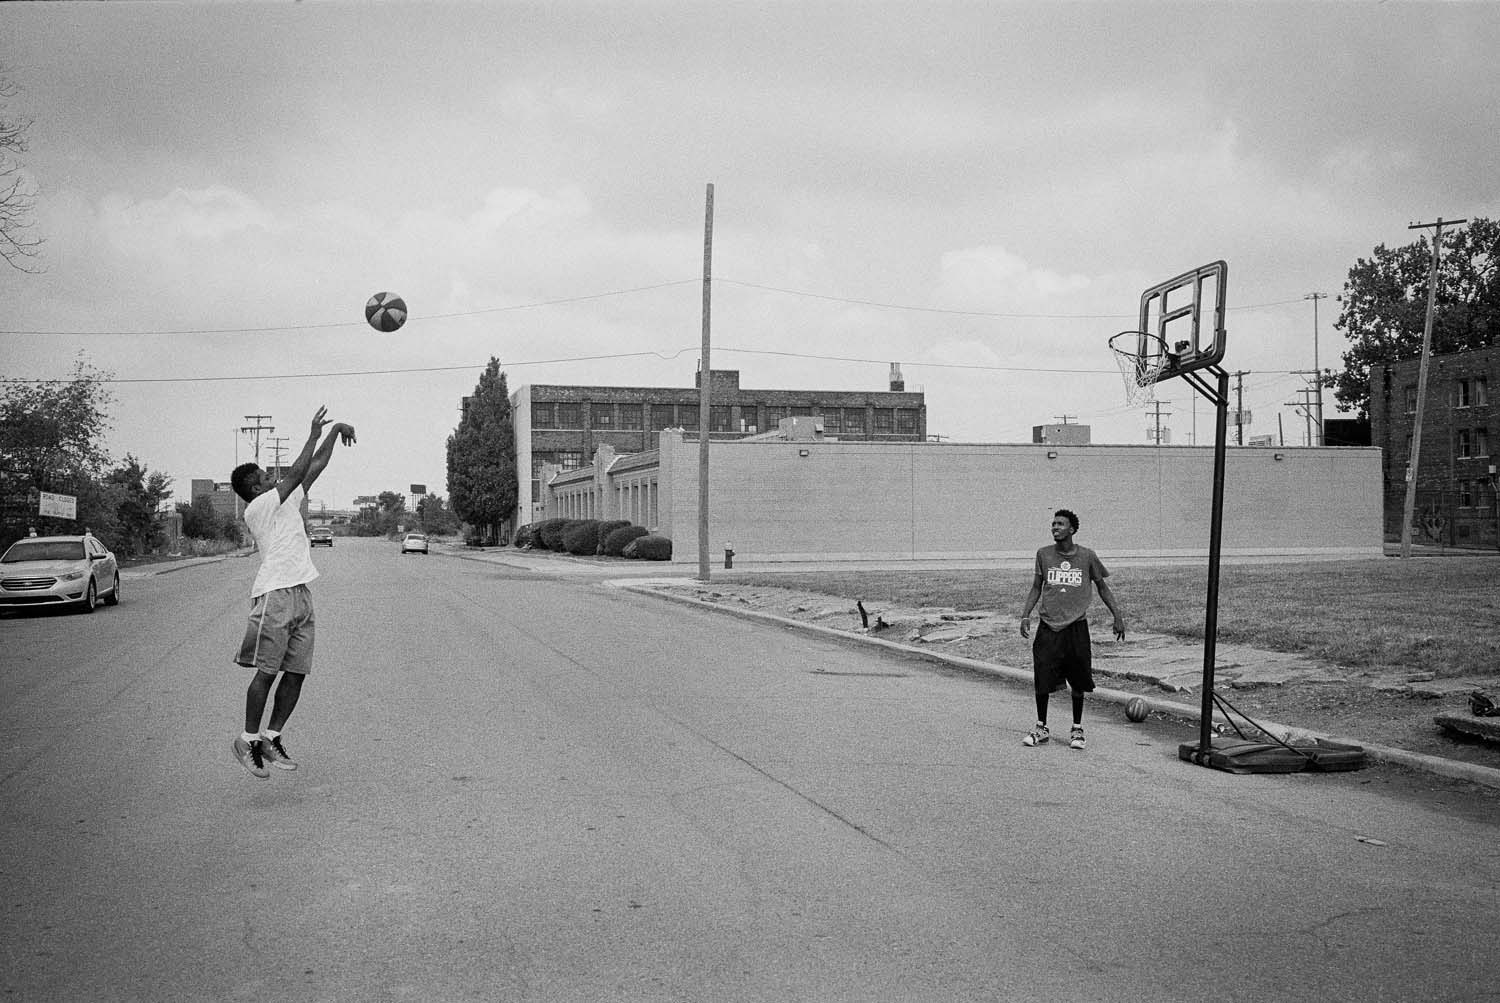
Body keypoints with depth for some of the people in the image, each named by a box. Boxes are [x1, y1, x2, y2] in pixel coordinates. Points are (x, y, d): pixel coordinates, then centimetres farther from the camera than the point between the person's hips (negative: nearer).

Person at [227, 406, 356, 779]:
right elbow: (296, 474, -10)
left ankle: (271, 737, 13)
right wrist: (314, 434, -6)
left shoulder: (286, 500, 20)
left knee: (296, 672, 5)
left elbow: (313, 469, 23)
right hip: (275, 594, -8)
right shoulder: (256, 507, -3)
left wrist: (335, 432, 17)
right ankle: (248, 739, 5)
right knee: (267, 671, -6)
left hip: (301, 594, 8)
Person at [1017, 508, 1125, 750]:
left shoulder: (1087, 556, 0)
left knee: (1078, 682, 3)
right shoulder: (1044, 554, 3)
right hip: (1048, 626, 1)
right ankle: (1041, 728, 15)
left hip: (1077, 626, -1)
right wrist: (1025, 615, 2)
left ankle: (1077, 729, 19)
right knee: (1042, 680, -1)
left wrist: (1118, 617, 7)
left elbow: (1102, 587, 11)